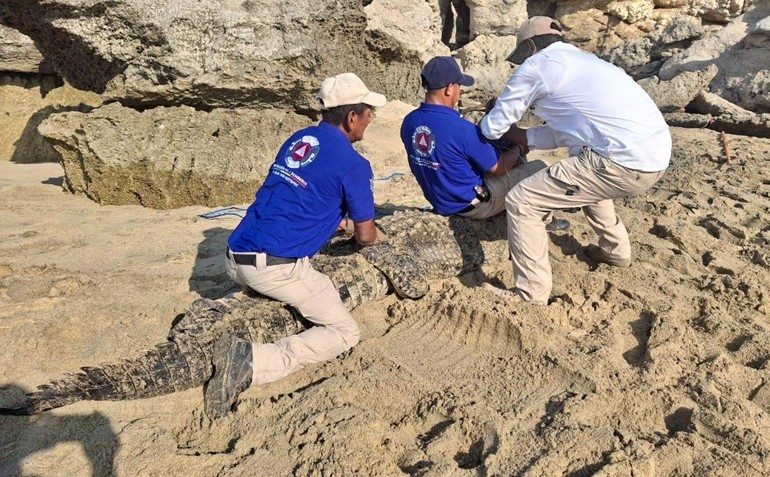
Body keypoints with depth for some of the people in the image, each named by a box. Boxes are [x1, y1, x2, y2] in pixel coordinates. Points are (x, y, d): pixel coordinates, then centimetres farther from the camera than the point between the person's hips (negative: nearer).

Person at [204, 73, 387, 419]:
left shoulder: (298, 140, 14)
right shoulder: (352, 164, -7)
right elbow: (365, 237, 2)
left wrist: (337, 221, 31)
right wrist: (377, 236, 25)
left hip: (236, 258, 8)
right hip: (277, 267, -7)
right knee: (345, 333, 4)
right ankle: (253, 363, -14)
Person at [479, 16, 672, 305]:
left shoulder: (536, 65, 2)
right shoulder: (581, 60, 27)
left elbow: (493, 127, 9)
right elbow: (566, 132, 29)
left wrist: (484, 127, 31)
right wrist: (518, 135, 34)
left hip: (624, 163, -9)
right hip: (656, 154, 10)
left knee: (521, 202, -3)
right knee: (584, 172, 38)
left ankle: (530, 298, 4)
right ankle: (615, 250, 48)